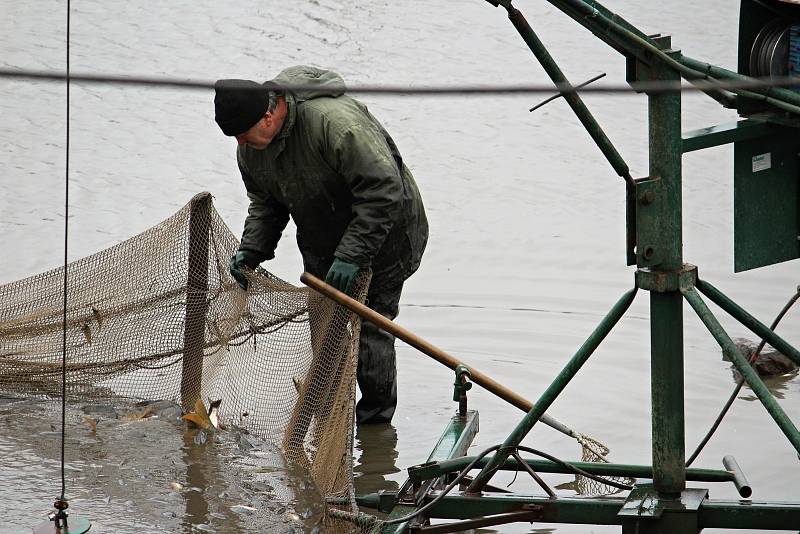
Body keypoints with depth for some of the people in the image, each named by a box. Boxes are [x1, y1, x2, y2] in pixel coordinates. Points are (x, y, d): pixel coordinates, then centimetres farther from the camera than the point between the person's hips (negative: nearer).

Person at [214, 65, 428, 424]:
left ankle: (376, 413, 7)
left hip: (382, 233, -7)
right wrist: (252, 249, -9)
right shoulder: (251, 147, -8)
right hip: (322, 242, 7)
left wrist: (352, 254, -36)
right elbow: (265, 204, 9)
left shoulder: (335, 121, -36)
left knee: (368, 325, -7)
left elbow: (384, 190, -35)